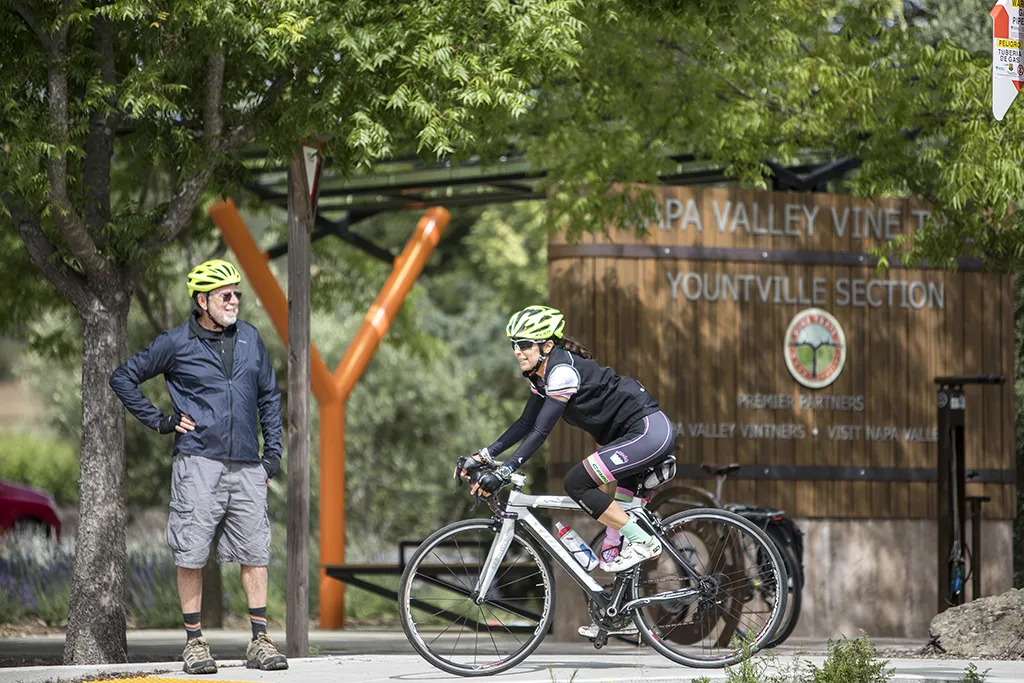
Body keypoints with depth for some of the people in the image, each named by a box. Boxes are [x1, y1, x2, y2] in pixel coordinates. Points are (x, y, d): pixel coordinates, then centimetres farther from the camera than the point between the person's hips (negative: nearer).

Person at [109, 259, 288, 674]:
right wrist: (159, 422, 3)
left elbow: (269, 396, 20)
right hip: (199, 463, -3)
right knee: (191, 554, -3)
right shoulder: (177, 344, 0)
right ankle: (194, 641, 4)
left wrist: (273, 453, 13)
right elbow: (123, 379, 9)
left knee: (255, 552, 0)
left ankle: (260, 641, 3)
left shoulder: (250, 339, 11)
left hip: (247, 466, 3)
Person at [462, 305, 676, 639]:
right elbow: (526, 424, 15)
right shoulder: (541, 374, 8)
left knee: (577, 483, -18)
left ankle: (642, 541, -9)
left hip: (648, 430, -10)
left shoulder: (562, 370, -20)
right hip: (635, 435, 10)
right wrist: (485, 455, 6)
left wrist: (503, 472, -29)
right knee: (619, 516, 11)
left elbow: (541, 431, -25)